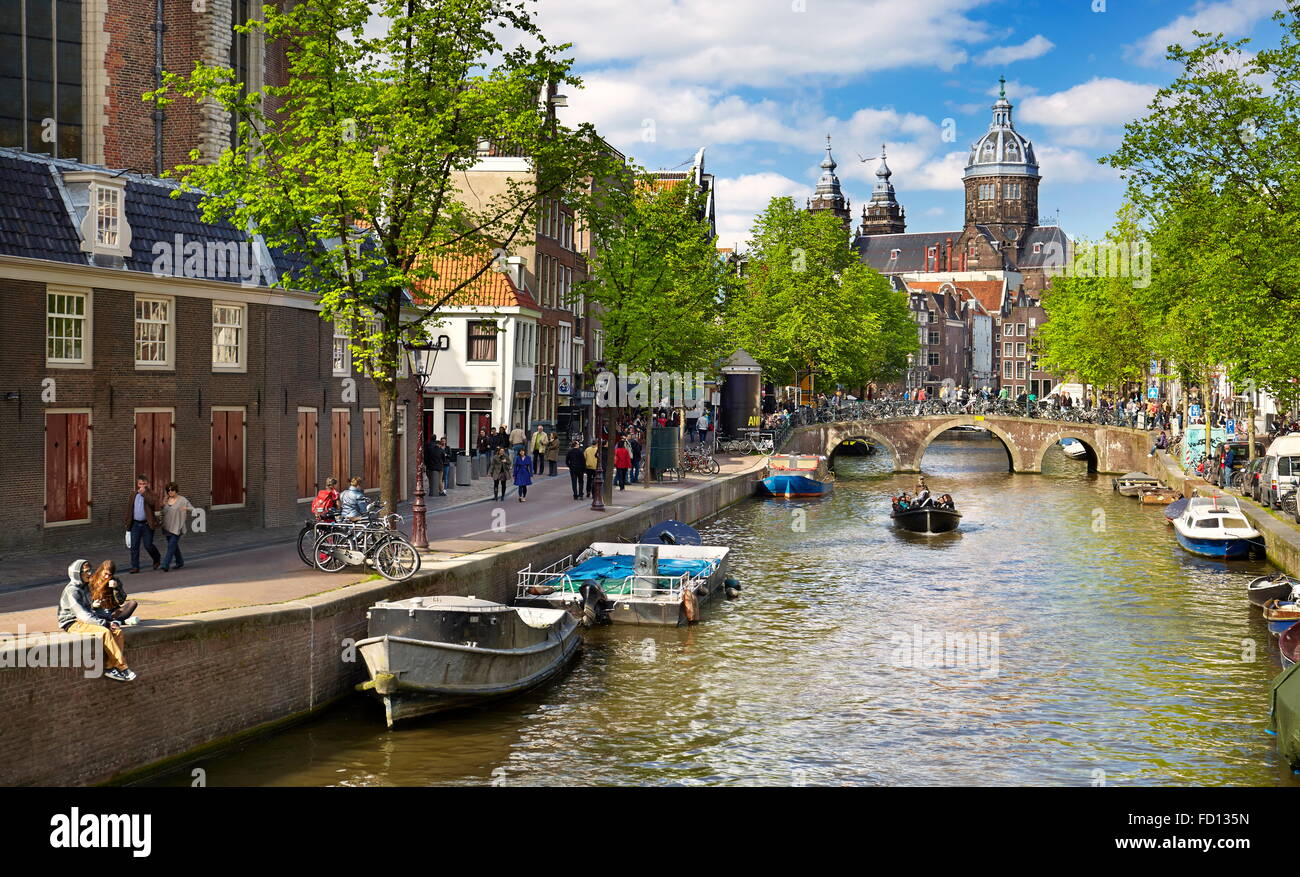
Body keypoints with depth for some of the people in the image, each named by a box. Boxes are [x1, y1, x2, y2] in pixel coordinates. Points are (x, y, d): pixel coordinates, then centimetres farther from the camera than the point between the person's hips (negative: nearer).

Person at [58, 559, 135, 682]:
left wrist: (111, 620, 0)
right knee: (105, 632, -31)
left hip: (86, 621, 8)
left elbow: (94, 609, 18)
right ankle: (122, 668, -29)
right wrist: (105, 624, -24)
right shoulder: (71, 591, -14)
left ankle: (112, 668, -23)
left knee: (118, 631, -16)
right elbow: (83, 615, -22)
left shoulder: (86, 587, 15)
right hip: (72, 624, -8)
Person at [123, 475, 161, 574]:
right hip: (135, 524, 4)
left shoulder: (152, 495, -2)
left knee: (148, 545, -2)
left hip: (147, 524, -4)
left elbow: (152, 503, -23)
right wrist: (126, 521, 13)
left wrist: (144, 493, -21)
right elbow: (129, 509, 17)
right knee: (134, 546, 1)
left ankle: (157, 559, 26)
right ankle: (135, 567, 6)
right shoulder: (134, 495, 12)